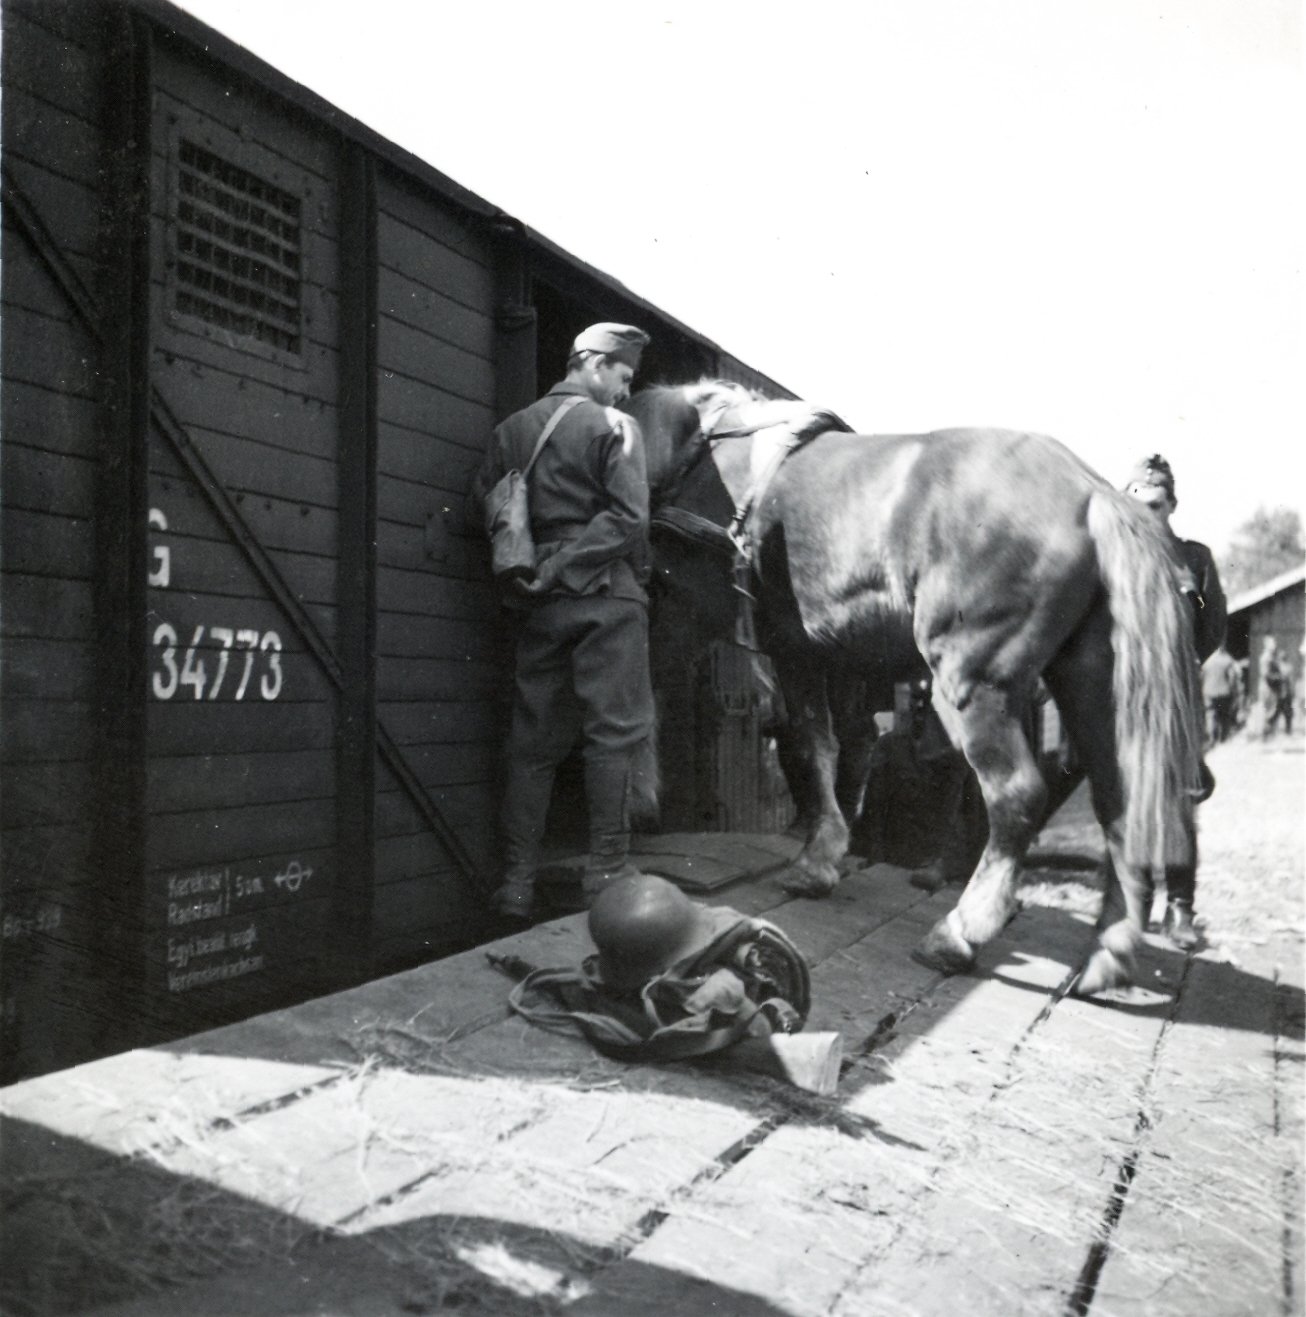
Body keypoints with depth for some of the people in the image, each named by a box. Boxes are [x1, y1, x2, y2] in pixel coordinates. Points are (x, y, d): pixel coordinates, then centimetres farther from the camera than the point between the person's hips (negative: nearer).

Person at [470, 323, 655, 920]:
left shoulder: (511, 429, 13)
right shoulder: (614, 426, -2)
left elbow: (483, 503, 7)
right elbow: (626, 517, -13)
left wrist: (535, 565, 9)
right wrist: (565, 563, -5)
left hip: (538, 602, 5)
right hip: (604, 597, -5)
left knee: (532, 738, 9)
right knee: (612, 731, 1)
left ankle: (517, 881, 11)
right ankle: (607, 871, 3)